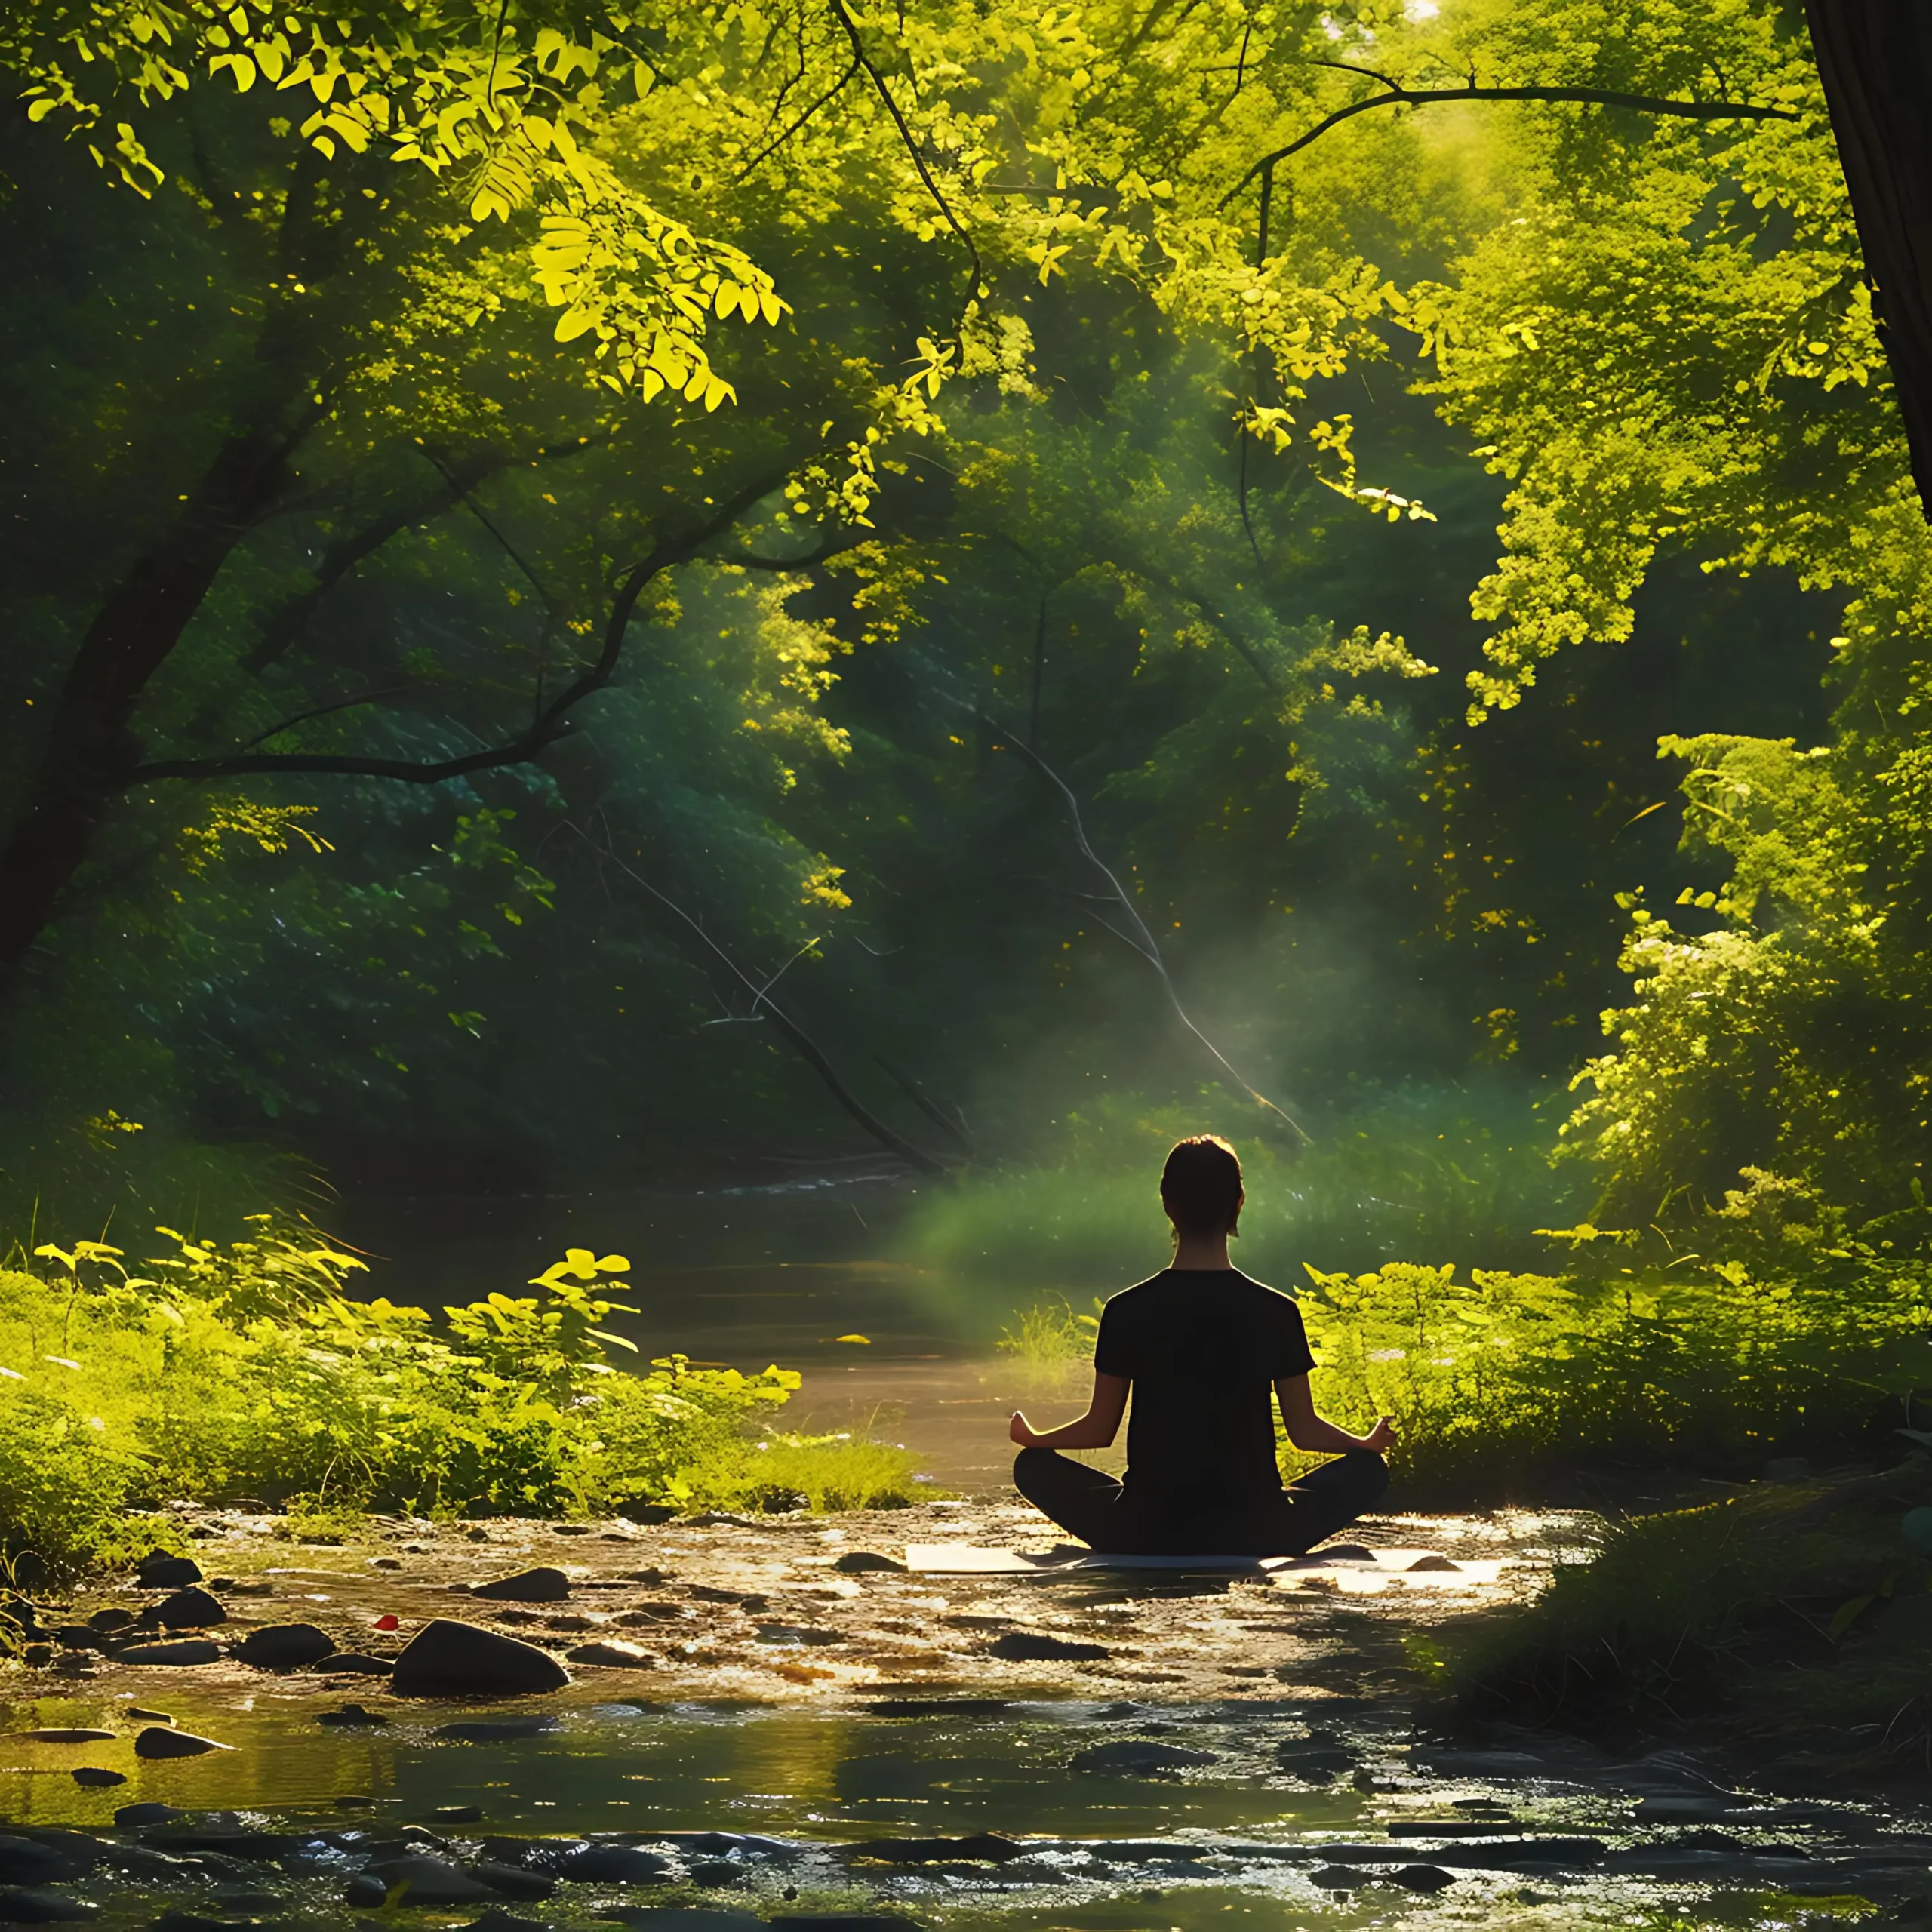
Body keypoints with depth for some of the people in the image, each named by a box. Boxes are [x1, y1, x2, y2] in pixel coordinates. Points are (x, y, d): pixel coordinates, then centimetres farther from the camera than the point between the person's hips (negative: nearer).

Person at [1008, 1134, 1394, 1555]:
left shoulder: (1126, 1312, -4)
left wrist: (1031, 1438, 25)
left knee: (1034, 1466, 24)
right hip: (1251, 1535, 0)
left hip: (1145, 1534, 1)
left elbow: (1100, 1430, 4)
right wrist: (1369, 1443, 24)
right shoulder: (1276, 1313, -5)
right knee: (1368, 1469, 21)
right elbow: (1304, 1430, 3)